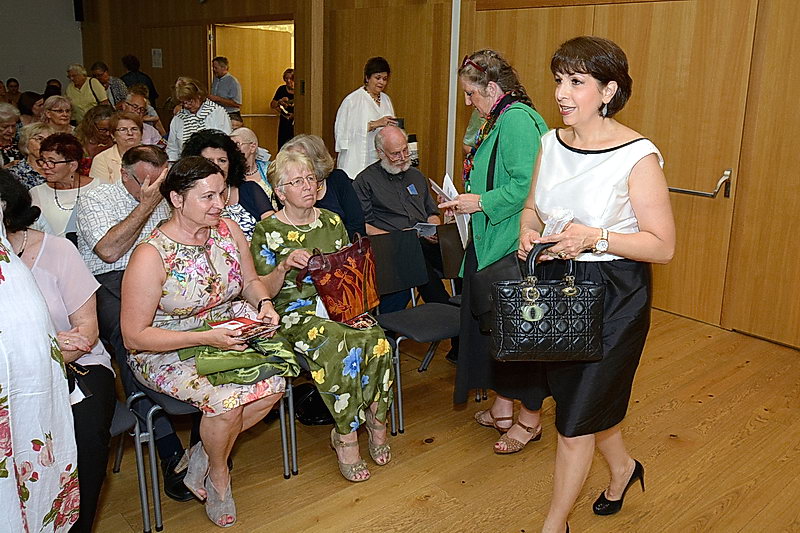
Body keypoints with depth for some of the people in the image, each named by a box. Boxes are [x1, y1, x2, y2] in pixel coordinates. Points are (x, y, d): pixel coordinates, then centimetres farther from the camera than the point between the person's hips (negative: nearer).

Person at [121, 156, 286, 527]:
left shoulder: (228, 231, -2)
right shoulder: (151, 256, -20)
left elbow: (251, 281, 13)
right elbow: (135, 336, -18)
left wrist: (263, 304, -11)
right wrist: (205, 337, -27)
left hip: (227, 336, 6)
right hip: (166, 352, -6)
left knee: (275, 383, -17)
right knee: (226, 401, -28)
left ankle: (204, 454, 7)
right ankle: (218, 477, 7)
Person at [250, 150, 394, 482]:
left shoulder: (332, 222, 14)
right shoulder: (268, 230, 0)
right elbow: (263, 291, -3)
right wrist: (284, 266, -20)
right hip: (295, 313, -4)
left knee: (377, 342, -28)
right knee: (340, 347, -34)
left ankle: (376, 421, -8)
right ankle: (346, 436, -18)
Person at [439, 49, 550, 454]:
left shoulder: (518, 120, -16)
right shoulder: (498, 121, 16)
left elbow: (527, 186, -25)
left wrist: (481, 202, -17)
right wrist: (464, 202, 12)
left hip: (514, 249, -11)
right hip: (491, 244, 11)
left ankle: (529, 419, 18)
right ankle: (502, 408, 31)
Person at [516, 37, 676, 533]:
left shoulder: (638, 156, -18)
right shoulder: (552, 142, 1)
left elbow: (663, 246, -15)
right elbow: (533, 206, 14)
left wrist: (594, 238, -28)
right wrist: (528, 233, -9)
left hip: (614, 296, -6)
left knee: (575, 417, 3)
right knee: (576, 393, 22)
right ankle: (623, 466, 52)